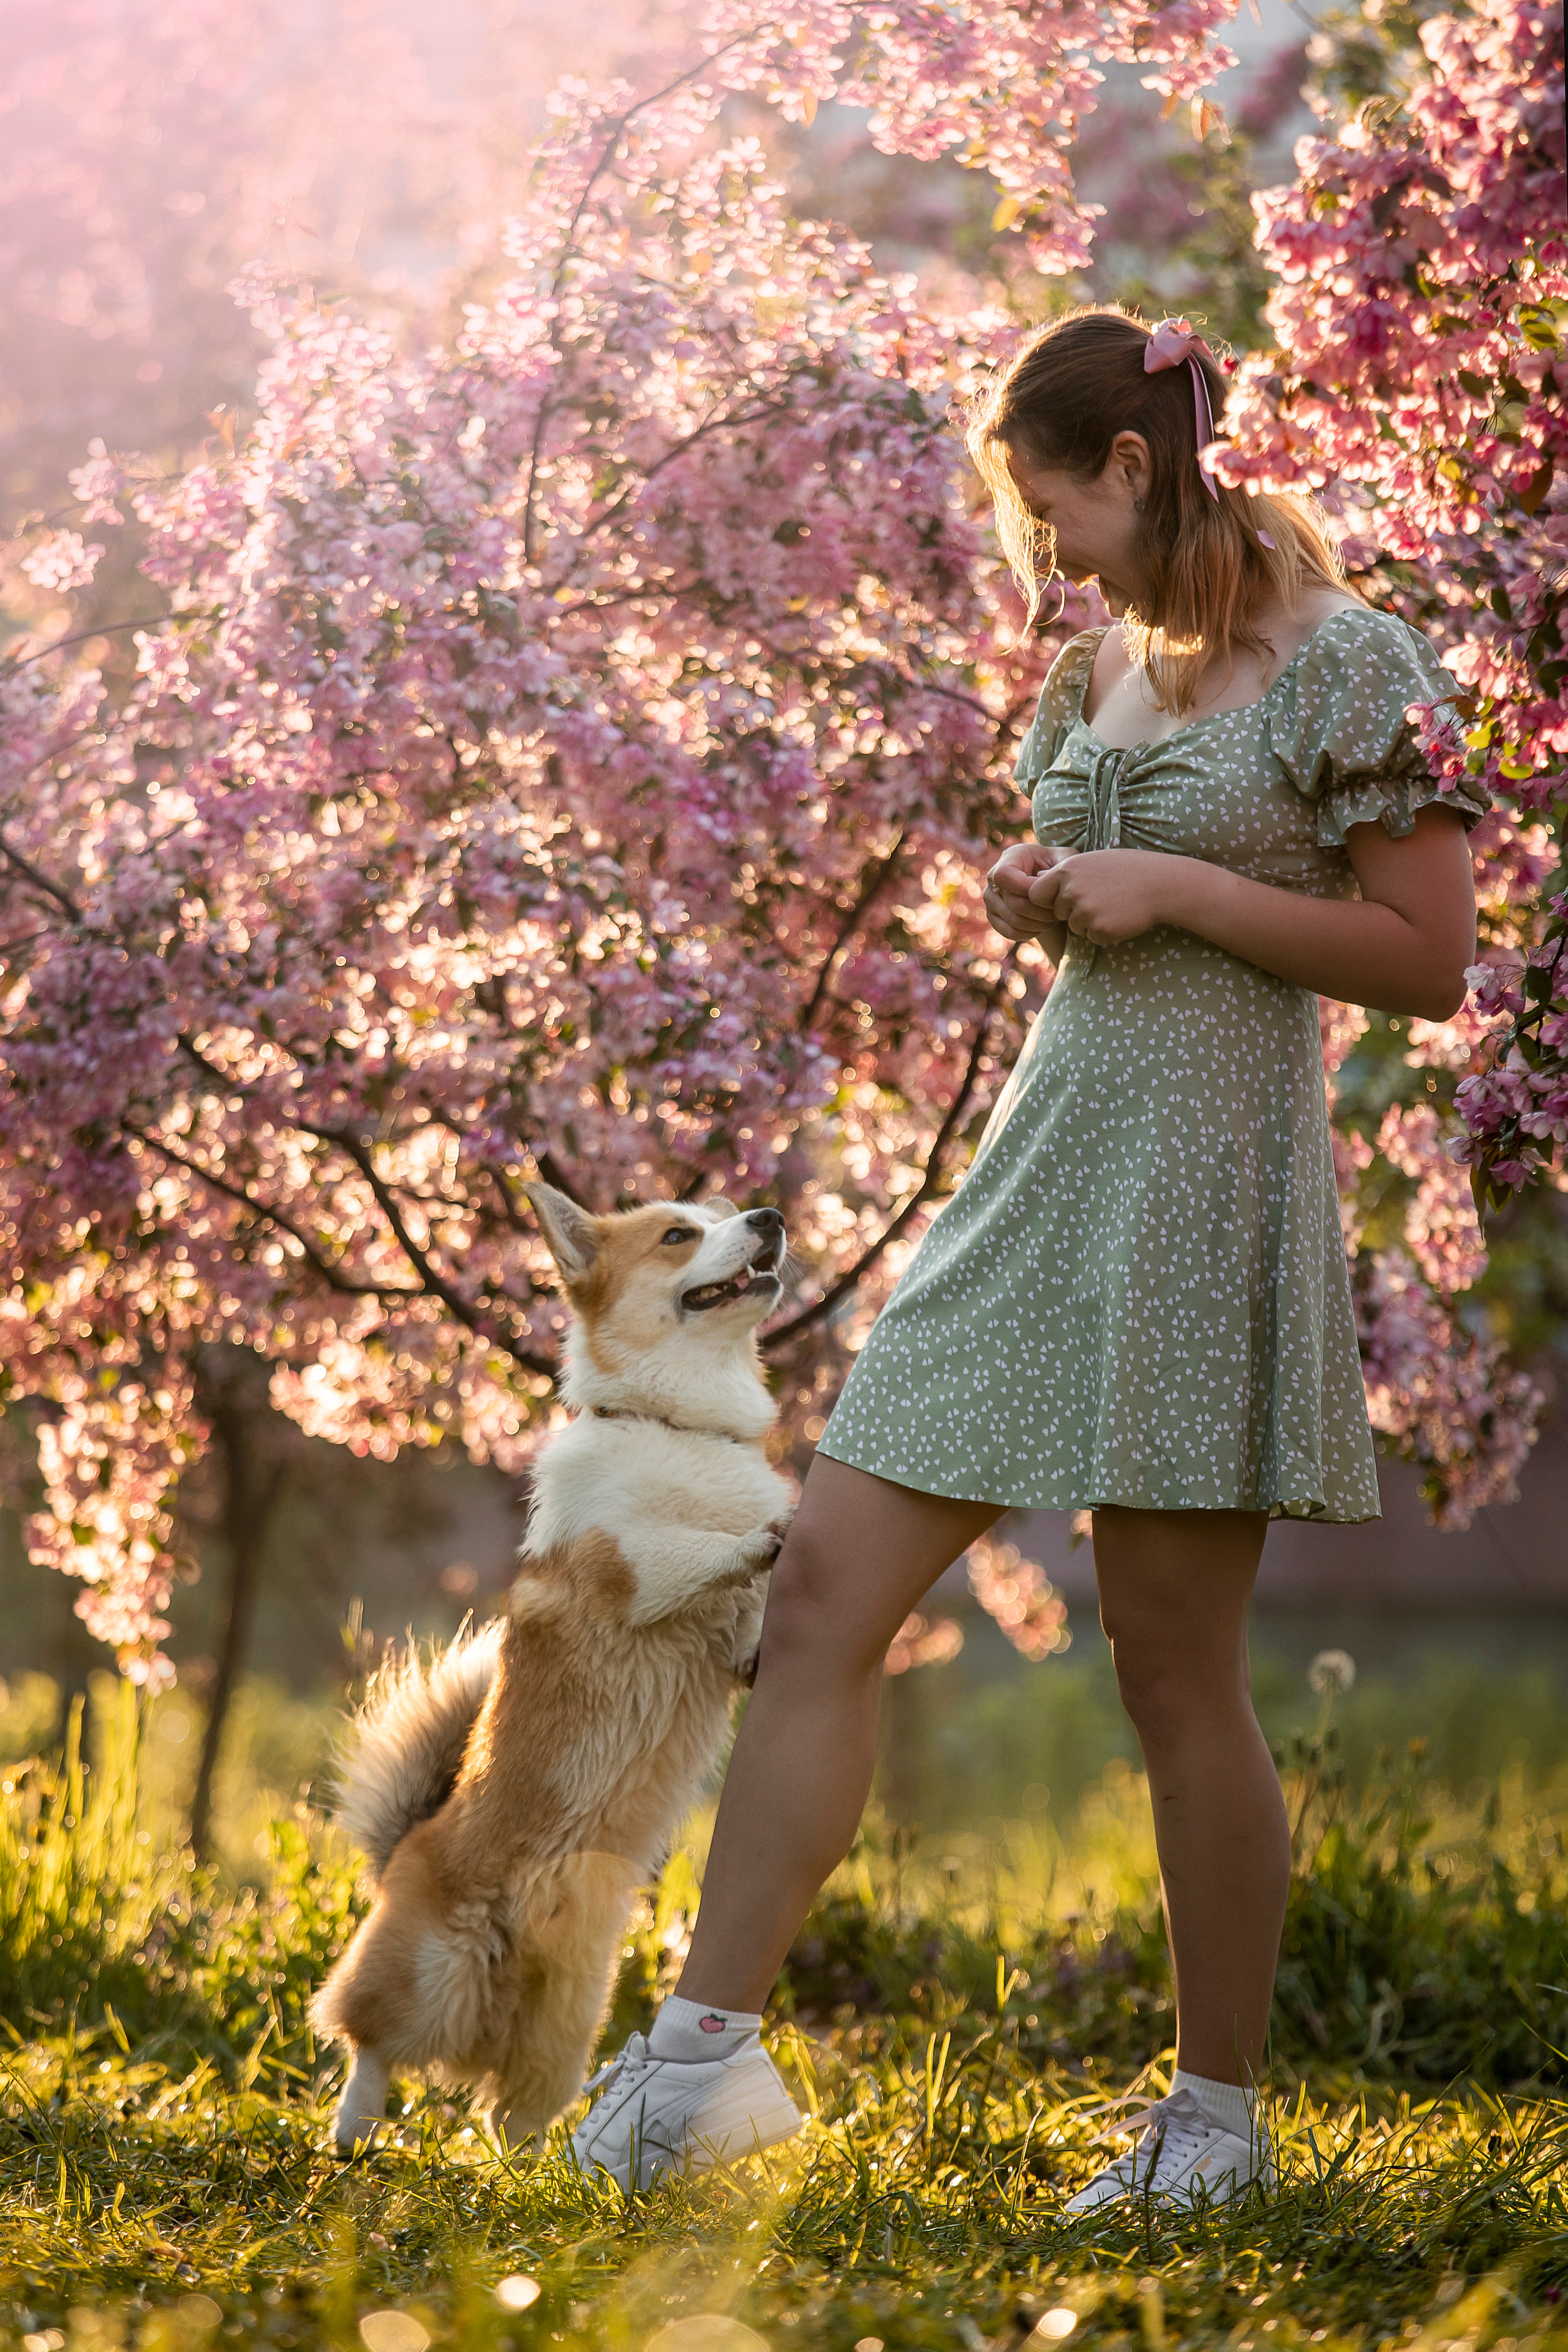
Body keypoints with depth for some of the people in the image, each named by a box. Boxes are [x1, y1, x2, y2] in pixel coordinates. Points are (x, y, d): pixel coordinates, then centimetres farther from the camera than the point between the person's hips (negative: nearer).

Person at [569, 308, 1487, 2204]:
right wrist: (1040, 902, 8)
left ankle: (1218, 2113, 13)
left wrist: (1172, 890, -14)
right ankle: (704, 2046, -1)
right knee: (823, 1587, -3)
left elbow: (1431, 959, -10)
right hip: (1048, 1158, 7)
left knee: (1175, 1667, -1)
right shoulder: (1096, 669, 16)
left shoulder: (1343, 664, -7)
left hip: (1205, 1179, -7)